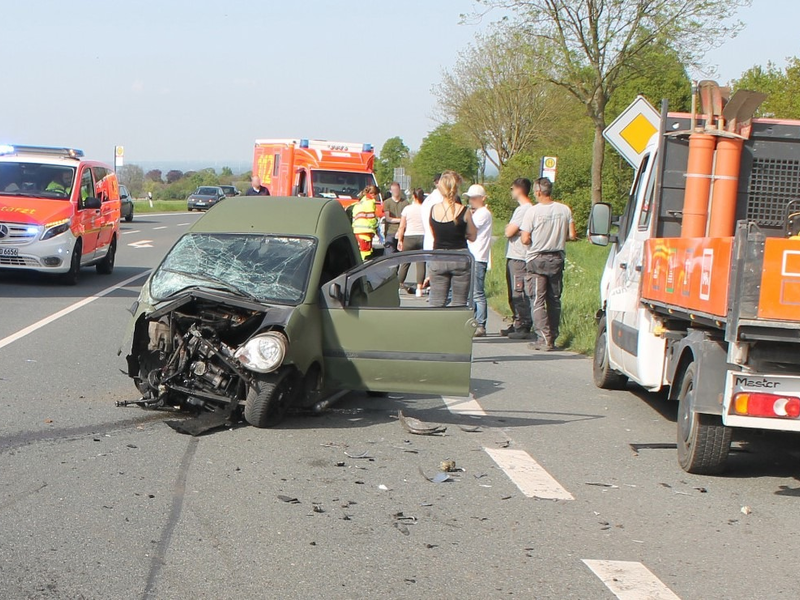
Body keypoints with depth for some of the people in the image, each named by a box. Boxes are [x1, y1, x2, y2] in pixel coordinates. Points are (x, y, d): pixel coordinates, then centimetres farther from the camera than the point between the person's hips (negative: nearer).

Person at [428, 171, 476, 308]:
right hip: (460, 259, -2)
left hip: (438, 259, 2)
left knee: (436, 304, 7)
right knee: (459, 304, 5)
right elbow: (472, 237, 1)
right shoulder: (463, 211, -10)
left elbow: (433, 234, 8)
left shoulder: (433, 209, -3)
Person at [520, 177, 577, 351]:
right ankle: (553, 337, 15)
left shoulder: (533, 211, -12)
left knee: (538, 300, -2)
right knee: (554, 300, 12)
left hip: (537, 260, -4)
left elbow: (525, 239, -14)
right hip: (557, 259, 4)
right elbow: (572, 235, 0)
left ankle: (545, 338, -10)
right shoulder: (565, 210, -1)